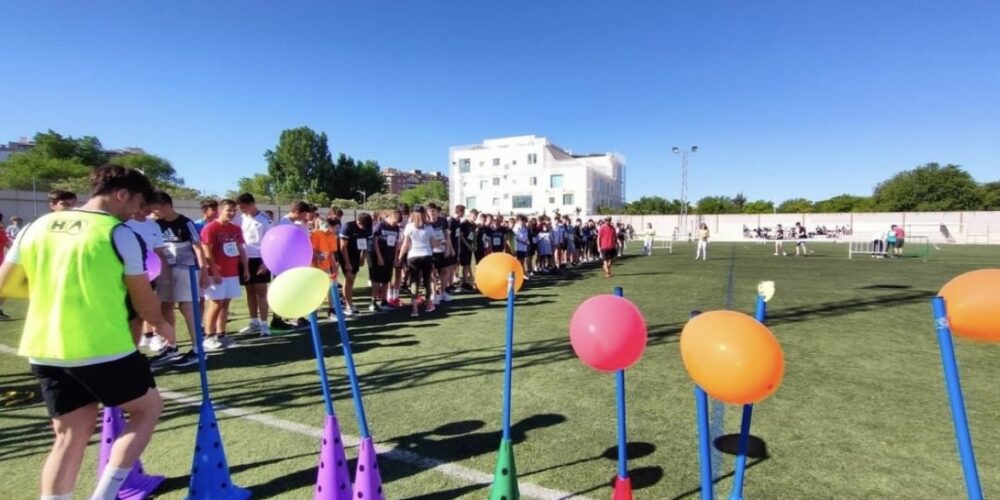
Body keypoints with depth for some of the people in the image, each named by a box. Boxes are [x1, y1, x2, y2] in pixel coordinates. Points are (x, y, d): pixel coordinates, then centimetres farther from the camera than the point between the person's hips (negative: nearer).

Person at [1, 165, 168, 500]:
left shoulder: (37, 227, 7)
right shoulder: (122, 235, -11)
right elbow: (143, 300, -5)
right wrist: (162, 325, 14)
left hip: (44, 350, 6)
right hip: (103, 348, -6)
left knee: (71, 434, 17)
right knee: (148, 408, 14)